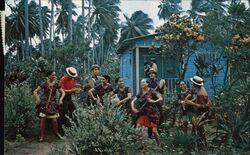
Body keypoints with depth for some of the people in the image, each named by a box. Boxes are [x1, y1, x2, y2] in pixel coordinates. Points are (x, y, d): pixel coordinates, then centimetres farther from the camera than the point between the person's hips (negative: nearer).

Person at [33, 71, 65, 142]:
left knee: (54, 120, -2)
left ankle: (56, 133, 24)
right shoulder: (44, 84, -8)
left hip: (53, 103, 2)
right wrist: (38, 99, -16)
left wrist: (61, 99, -8)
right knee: (42, 119, -4)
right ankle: (41, 136, 10)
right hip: (44, 103, -2)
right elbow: (35, 92, -5)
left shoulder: (56, 84, -1)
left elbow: (63, 92, 6)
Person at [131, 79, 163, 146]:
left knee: (154, 131, -3)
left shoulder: (151, 91, -9)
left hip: (153, 112, -4)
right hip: (143, 112, 4)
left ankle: (159, 145, 18)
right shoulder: (140, 93, 3)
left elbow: (160, 98, -14)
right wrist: (133, 108, -10)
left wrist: (153, 101, -27)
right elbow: (133, 101, 6)